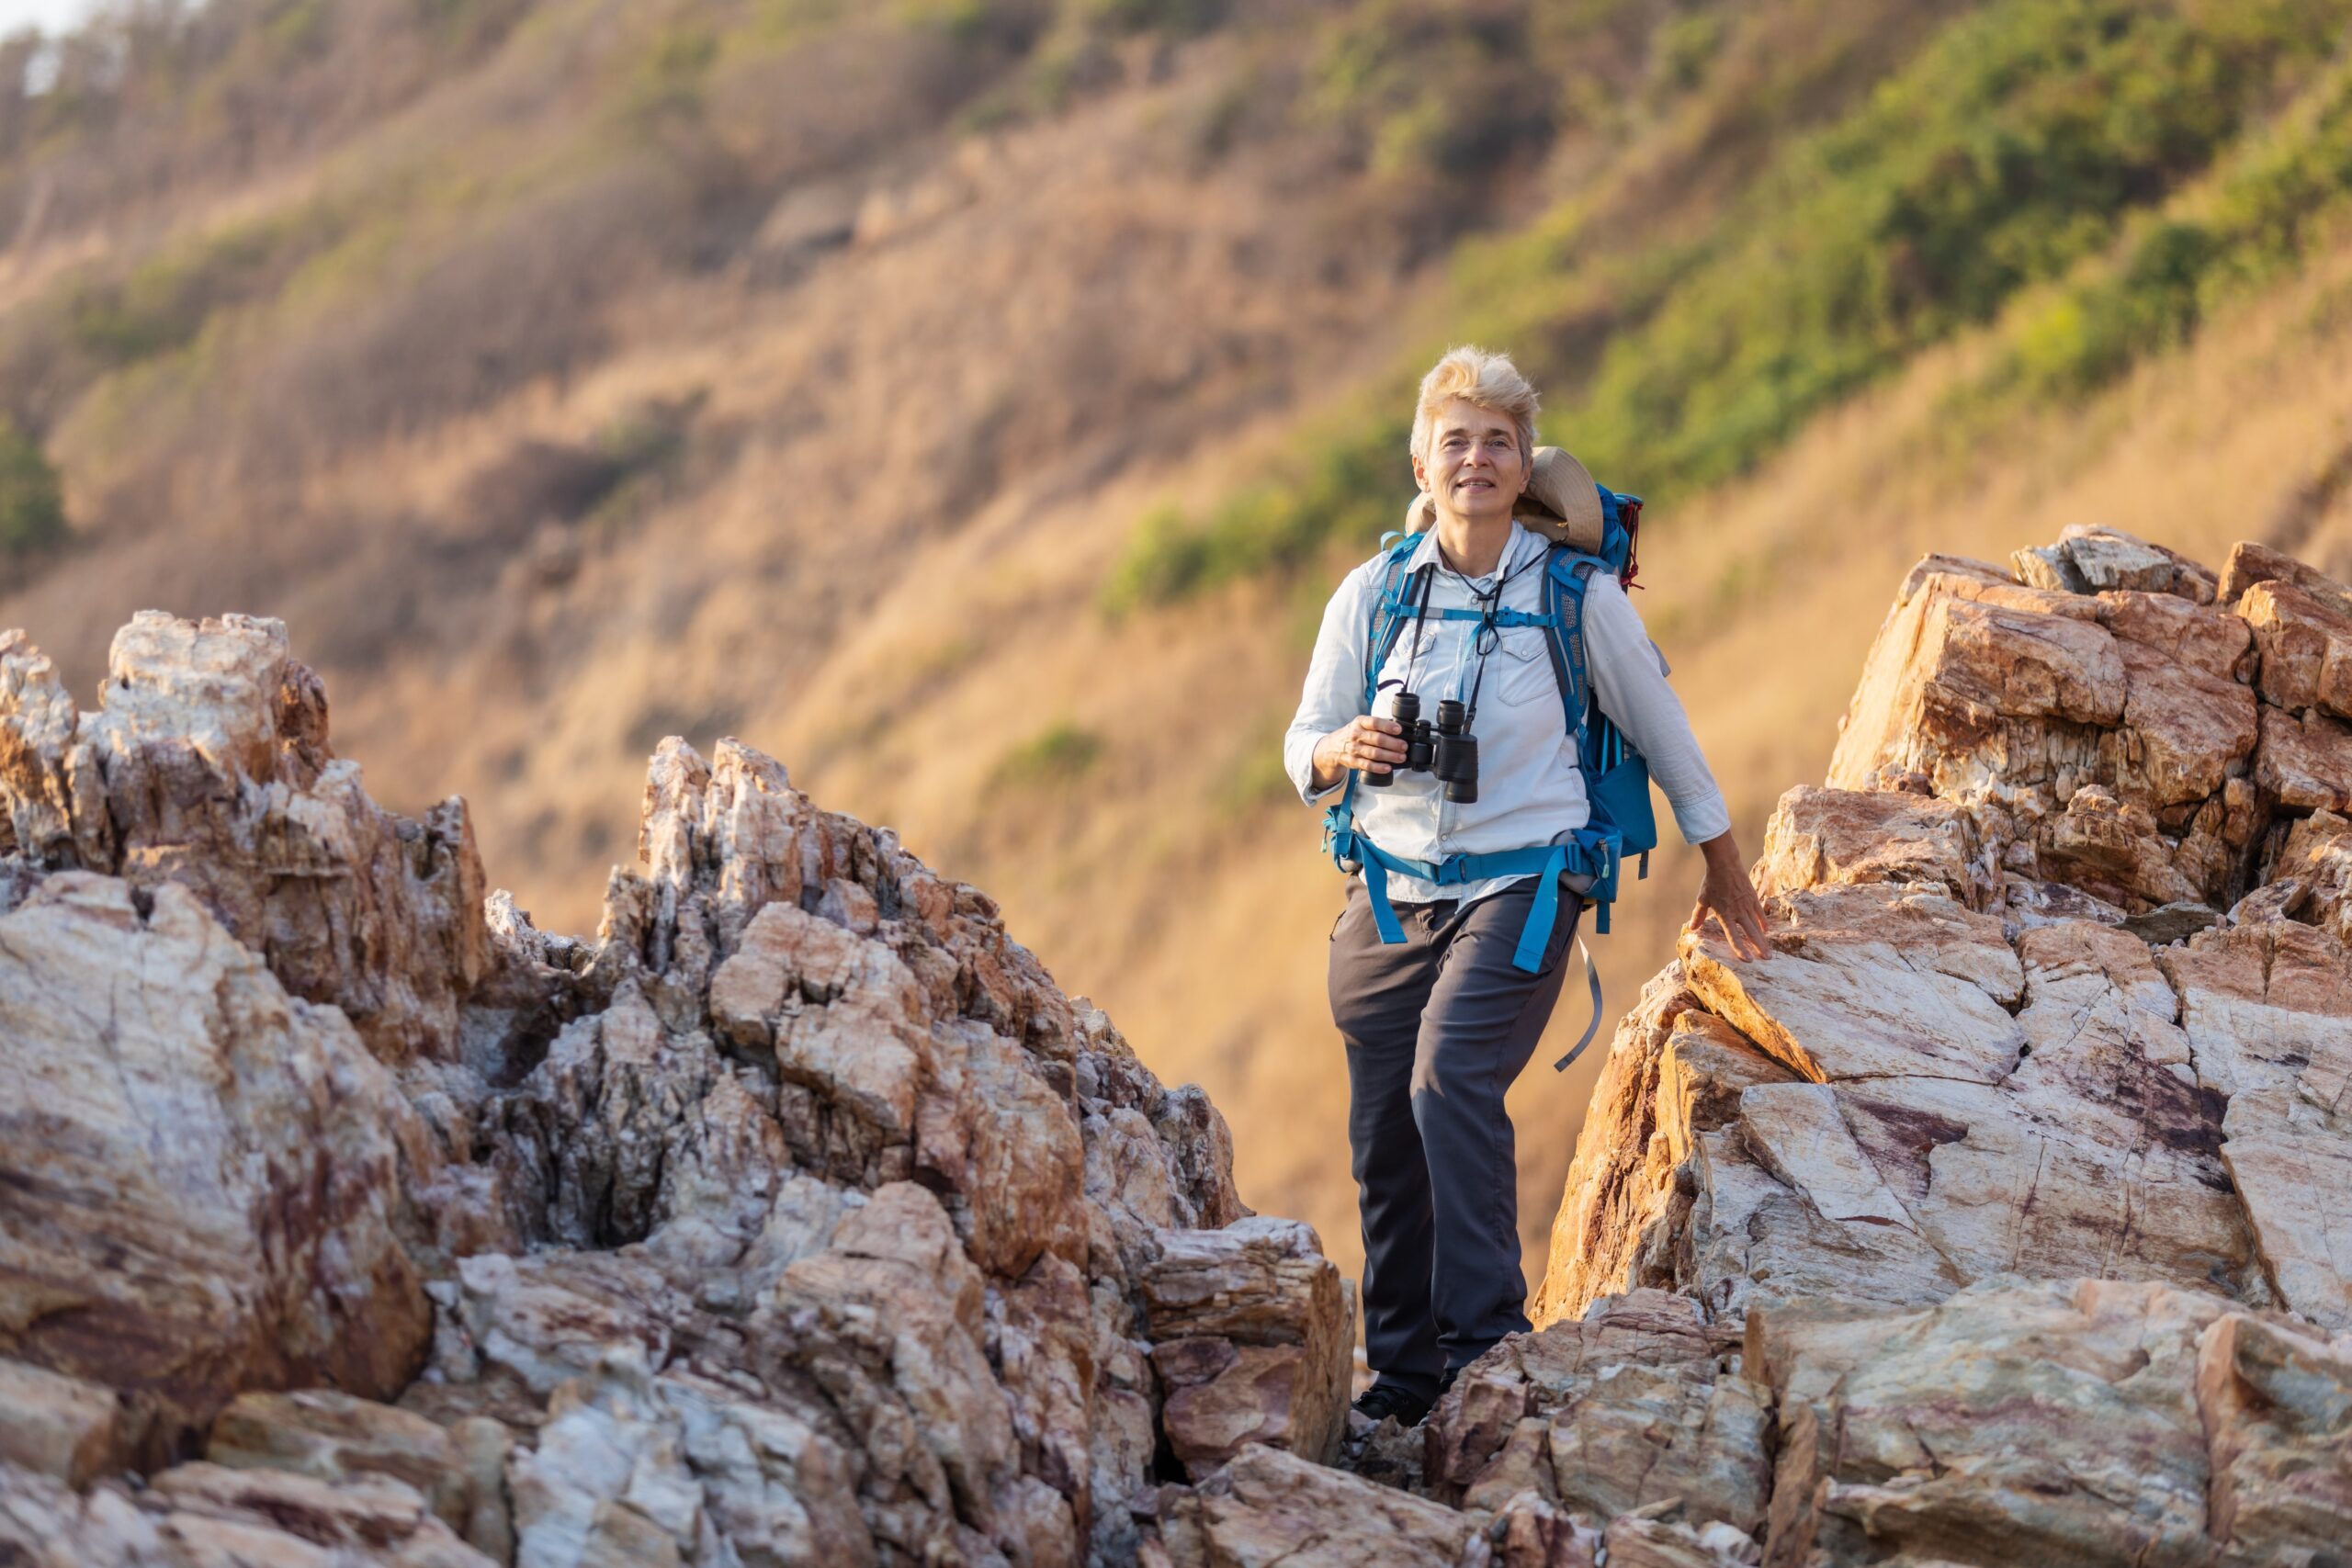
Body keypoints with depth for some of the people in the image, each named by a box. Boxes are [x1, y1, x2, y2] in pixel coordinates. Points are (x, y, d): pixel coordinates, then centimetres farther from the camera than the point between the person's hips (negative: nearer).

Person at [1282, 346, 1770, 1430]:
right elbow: (1302, 750, 9)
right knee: (1385, 1138, 4)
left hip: (1522, 887, -3)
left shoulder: (1579, 594, -3)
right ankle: (1402, 1372, 19)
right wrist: (1344, 750, -16)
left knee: (1452, 1078, -26)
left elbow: (1660, 730, 9)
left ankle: (1487, 1342, -21)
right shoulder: (1371, 594, 3)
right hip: (1390, 892, 4)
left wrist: (1724, 869, 17)